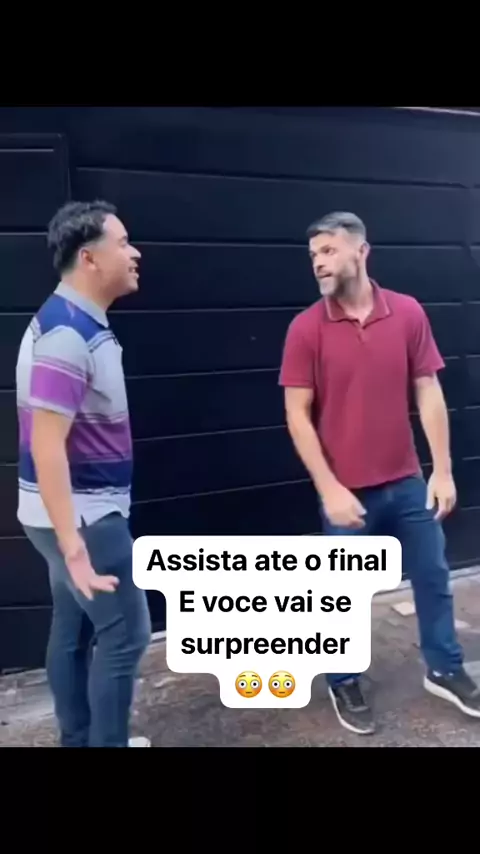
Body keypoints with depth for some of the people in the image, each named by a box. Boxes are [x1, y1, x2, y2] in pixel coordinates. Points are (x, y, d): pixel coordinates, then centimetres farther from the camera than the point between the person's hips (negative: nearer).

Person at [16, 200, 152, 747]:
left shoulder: (83, 322, 9)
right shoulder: (66, 333, -23)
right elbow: (46, 446, -28)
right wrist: (73, 546, -30)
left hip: (83, 509, 10)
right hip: (83, 515, -10)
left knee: (75, 630, 18)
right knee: (125, 631, 2)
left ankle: (80, 741, 34)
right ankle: (107, 744, 19)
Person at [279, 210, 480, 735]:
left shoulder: (408, 313, -2)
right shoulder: (305, 328, -9)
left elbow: (428, 393, 1)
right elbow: (298, 415, -9)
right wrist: (329, 489, -14)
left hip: (408, 483, 3)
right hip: (347, 491, -3)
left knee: (433, 577, 18)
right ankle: (343, 684, 35)